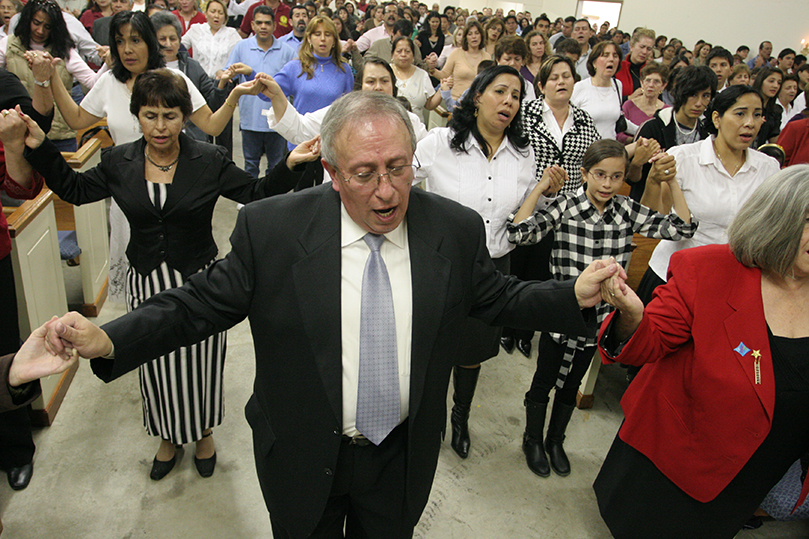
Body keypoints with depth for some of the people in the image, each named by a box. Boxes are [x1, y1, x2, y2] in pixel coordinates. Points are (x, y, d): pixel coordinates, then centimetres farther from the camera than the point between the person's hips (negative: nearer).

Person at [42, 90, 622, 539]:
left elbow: (497, 297, 0)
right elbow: (201, 303, -13)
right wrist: (107, 340, -25)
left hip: (404, 456, 2)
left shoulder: (457, 228, -12)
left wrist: (575, 296, -13)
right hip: (303, 458, -1)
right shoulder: (270, 228, -19)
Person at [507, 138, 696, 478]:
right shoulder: (564, 207, -16)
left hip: (597, 319, 4)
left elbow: (682, 228, -4)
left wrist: (672, 182, -9)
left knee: (572, 384, 22)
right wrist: (540, 188, -26)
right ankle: (533, 441, 38)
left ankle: (555, 441, 44)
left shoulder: (627, 212, -4)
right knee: (544, 381, 14)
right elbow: (519, 233, -27)